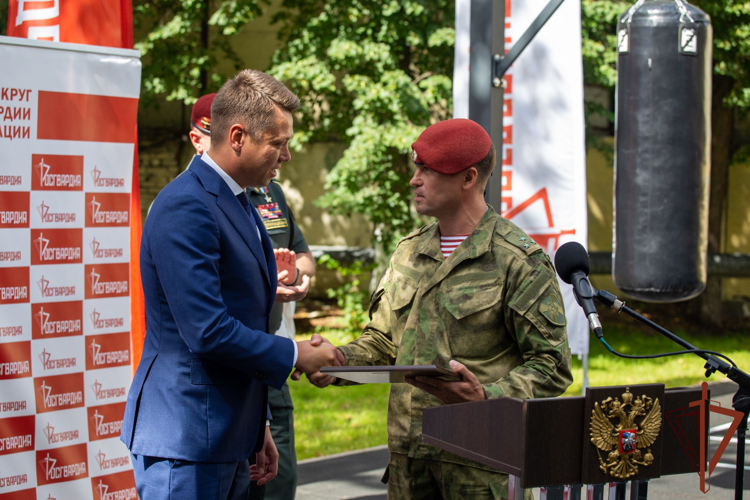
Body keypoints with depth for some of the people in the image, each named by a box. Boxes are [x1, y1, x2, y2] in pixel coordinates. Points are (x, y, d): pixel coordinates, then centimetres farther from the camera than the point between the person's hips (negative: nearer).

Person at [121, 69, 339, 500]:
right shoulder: (185, 208, -17)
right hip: (185, 439, -9)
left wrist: (257, 426, 22)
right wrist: (294, 355, -10)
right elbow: (207, 332, -24)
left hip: (229, 440, 10)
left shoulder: (240, 205, 15)